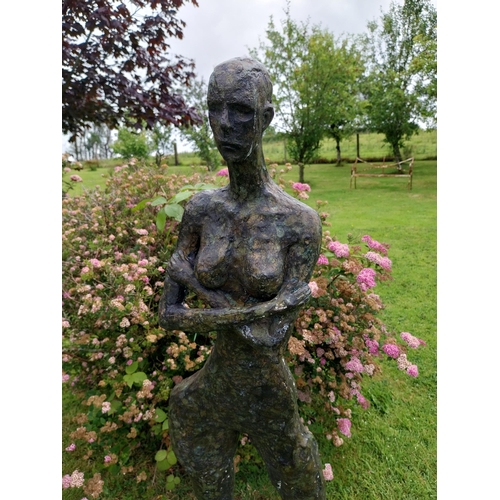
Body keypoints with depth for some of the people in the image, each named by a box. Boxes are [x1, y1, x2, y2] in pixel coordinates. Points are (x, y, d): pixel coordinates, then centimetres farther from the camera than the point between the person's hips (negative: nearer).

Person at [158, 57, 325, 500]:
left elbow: (274, 335, -24)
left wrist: (201, 284, -18)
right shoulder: (202, 210, -11)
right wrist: (264, 308, -19)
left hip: (272, 396, -2)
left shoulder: (300, 222, -21)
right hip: (213, 387, 3)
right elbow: (168, 315, -11)